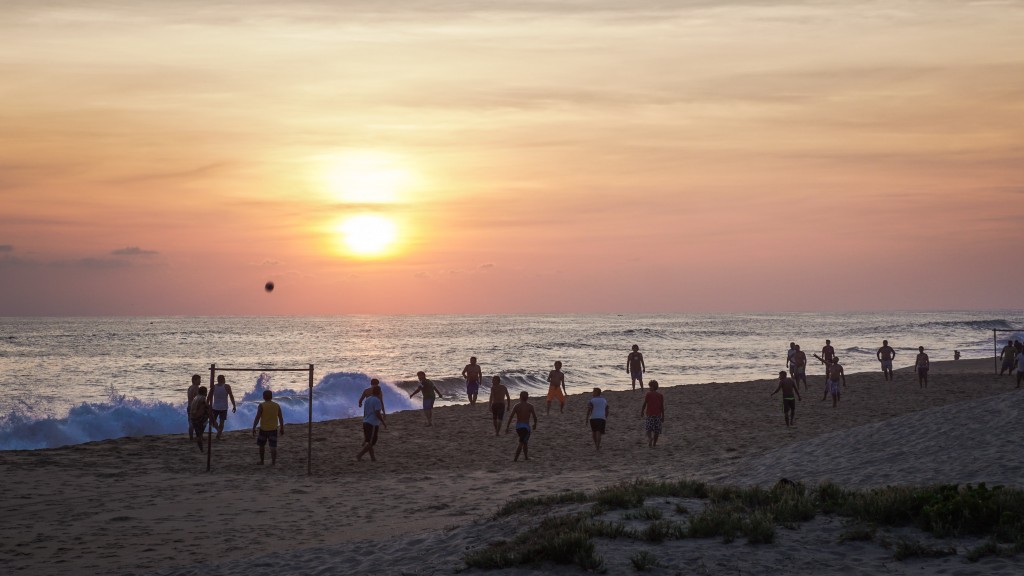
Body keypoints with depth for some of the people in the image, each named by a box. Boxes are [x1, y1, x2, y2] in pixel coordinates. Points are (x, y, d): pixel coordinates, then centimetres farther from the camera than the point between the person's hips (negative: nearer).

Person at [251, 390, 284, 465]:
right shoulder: (277, 405, 2)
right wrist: (282, 428, 14)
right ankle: (273, 461, -7)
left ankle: (261, 460, 23)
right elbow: (281, 418, 5)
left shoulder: (262, 405, -10)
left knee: (261, 445, 15)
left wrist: (253, 428, -8)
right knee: (273, 446, 1)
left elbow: (257, 418, -13)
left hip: (263, 429, -2)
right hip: (273, 429, 2)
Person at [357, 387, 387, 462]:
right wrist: (383, 422, -8)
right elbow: (378, 414, -18)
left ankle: (373, 458, 17)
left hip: (365, 422, 9)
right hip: (373, 424, -9)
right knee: (371, 442, -3)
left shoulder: (367, 400, 12)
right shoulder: (377, 401, -13)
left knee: (368, 442, 12)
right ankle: (359, 455, -9)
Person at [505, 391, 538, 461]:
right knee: (521, 443, -2)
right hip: (526, 426, -4)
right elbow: (535, 417, -4)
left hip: (518, 426, 4)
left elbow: (511, 416, -6)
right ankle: (515, 459, -12)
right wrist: (535, 424, 15)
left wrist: (507, 427, -3)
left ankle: (526, 457, 33)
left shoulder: (517, 406, -1)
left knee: (525, 442, 22)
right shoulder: (530, 406, -5)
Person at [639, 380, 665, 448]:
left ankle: (650, 438, -23)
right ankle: (654, 443, 15)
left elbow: (644, 404, -5)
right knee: (656, 430, 10)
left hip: (649, 414, -2)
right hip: (658, 414, 2)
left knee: (648, 429, 3)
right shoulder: (660, 395, 2)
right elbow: (662, 407, 3)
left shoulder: (648, 394, -6)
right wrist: (663, 416, 9)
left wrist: (642, 412, 9)